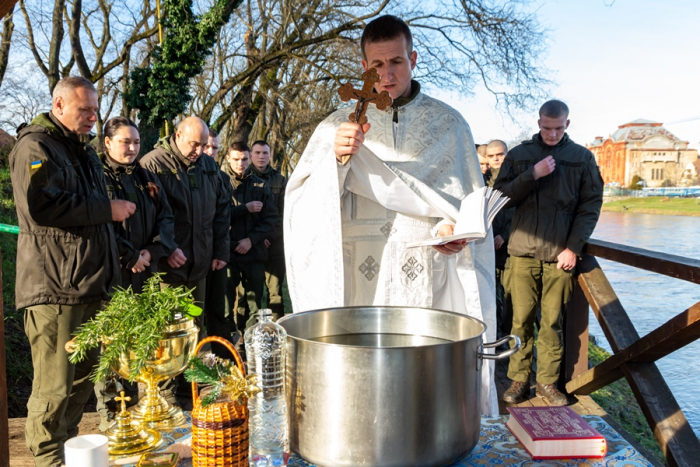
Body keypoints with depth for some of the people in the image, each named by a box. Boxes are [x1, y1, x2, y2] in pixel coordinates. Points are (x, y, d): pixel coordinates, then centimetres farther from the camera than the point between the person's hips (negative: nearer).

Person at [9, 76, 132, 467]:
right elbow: (41, 208, -22)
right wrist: (106, 209, -17)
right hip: (54, 288, -9)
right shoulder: (35, 146, -6)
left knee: (84, 375, 14)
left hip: (91, 284, 9)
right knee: (55, 385, -4)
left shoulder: (83, 149, 23)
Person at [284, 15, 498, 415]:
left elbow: (472, 199, 9)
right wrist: (336, 156, -20)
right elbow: (305, 205, -2)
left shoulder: (448, 123, 9)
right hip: (361, 282, 0)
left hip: (428, 281, 0)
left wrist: (457, 226, -13)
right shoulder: (339, 126, 8)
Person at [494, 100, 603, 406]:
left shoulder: (582, 157, 8)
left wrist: (574, 247, -4)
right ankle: (519, 379, 12)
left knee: (552, 321, 4)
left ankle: (547, 380, 15)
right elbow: (501, 196, 1)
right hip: (524, 250, 0)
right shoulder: (518, 155, 9)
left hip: (561, 252, 0)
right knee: (522, 319, 2)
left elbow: (591, 205, 4)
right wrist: (533, 174, -12)